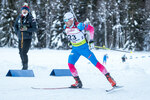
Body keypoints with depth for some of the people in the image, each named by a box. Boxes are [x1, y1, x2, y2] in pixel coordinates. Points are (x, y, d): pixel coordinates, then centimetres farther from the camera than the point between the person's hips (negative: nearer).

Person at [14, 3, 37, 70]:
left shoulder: (31, 18, -8)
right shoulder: (19, 17, 6)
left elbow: (34, 29, -9)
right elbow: (15, 26, 20)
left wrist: (27, 29, -21)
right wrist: (17, 32, 7)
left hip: (27, 38, -5)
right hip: (20, 38, 5)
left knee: (24, 53, -12)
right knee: (21, 53, 11)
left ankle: (25, 66, 2)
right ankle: (24, 65, 29)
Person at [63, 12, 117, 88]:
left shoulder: (79, 26, -21)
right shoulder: (65, 28, -3)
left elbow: (91, 28, -8)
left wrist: (91, 39, -7)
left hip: (84, 48, -5)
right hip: (75, 49, 5)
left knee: (96, 63, -7)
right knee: (70, 64, -13)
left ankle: (109, 78, -1)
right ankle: (78, 82, -1)